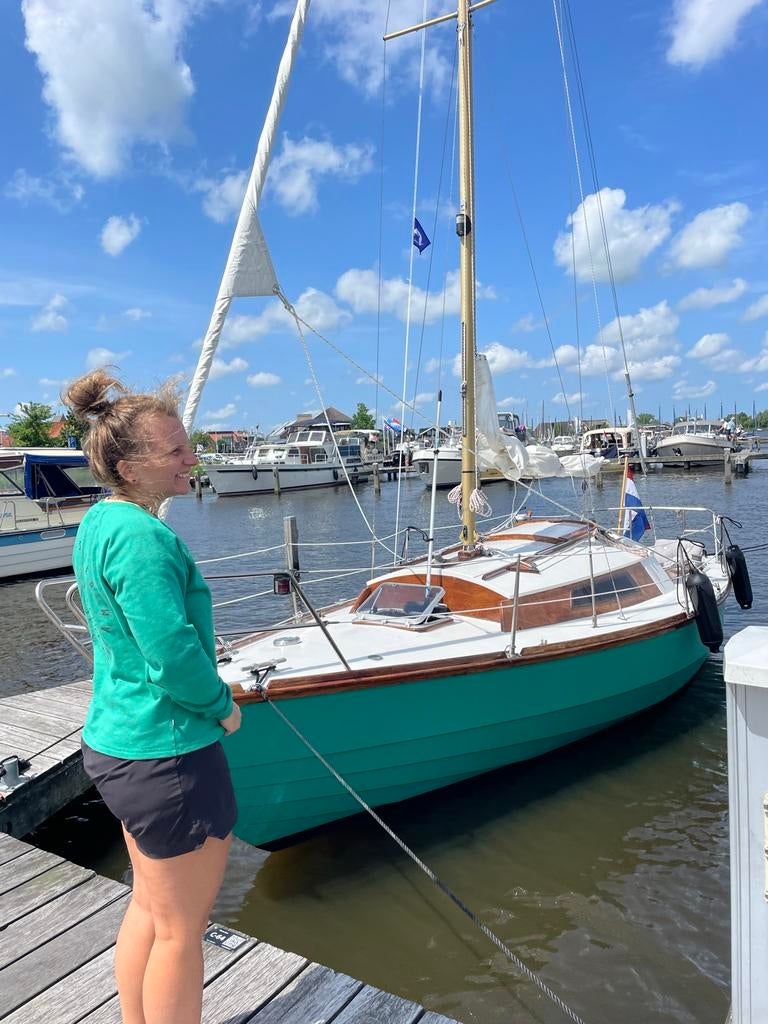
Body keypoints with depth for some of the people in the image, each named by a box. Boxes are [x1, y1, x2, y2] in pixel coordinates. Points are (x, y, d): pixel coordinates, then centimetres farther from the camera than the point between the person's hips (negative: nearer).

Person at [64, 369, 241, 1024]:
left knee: (150, 906, 26)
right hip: (168, 754, -9)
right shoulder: (141, 537, -25)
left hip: (114, 742, 9)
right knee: (181, 929, 11)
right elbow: (174, 656, -29)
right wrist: (223, 707, -10)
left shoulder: (98, 522, 5)